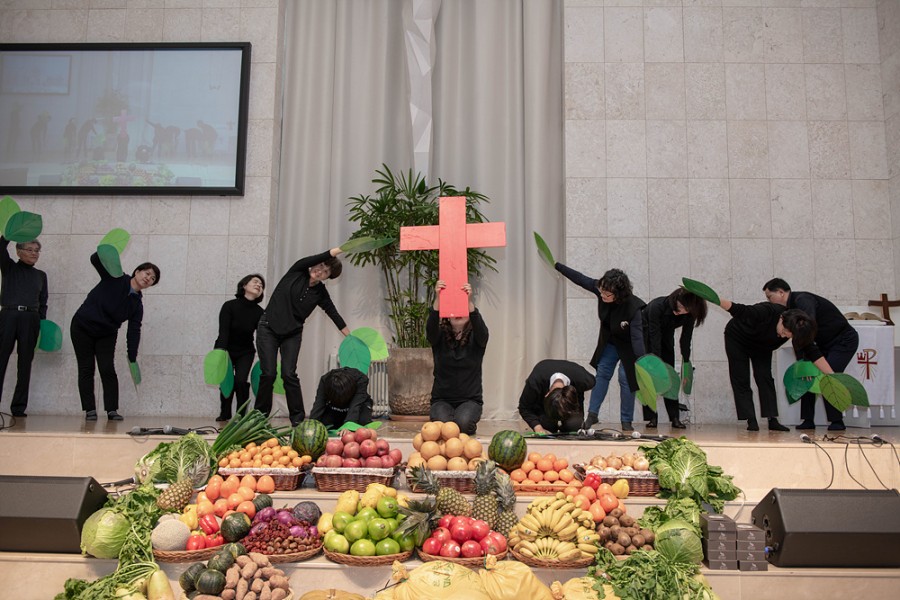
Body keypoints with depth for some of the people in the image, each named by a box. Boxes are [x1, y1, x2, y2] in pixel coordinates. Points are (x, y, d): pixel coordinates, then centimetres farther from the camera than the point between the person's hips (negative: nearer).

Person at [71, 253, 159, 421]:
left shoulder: (137, 305, -5)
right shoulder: (115, 278, -10)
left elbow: (134, 331, -10)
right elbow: (95, 260, -18)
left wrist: (132, 359, -17)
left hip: (107, 335, 2)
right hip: (82, 328, -2)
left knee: (108, 369, -8)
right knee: (86, 369, -1)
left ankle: (112, 410, 1)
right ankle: (90, 410, 4)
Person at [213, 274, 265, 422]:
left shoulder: (259, 312, -11)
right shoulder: (229, 306, -18)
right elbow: (223, 332, -26)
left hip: (245, 353, 1)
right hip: (226, 350, -1)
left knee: (241, 381, -17)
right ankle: (225, 414, 18)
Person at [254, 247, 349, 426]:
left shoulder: (320, 293, 1)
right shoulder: (296, 272, -6)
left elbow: (333, 313, 4)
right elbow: (310, 260, -23)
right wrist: (336, 251, -29)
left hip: (293, 333, 1)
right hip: (268, 328, -1)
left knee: (289, 374, -11)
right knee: (268, 373, -8)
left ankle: (298, 418, -3)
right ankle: (260, 415, 7)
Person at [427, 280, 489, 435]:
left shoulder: (476, 338, 0)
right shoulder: (439, 337, 1)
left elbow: (480, 327, -23)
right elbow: (431, 327, -21)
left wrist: (469, 302, -39)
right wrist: (437, 299, -38)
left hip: (470, 399, 0)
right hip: (442, 399, 0)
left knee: (462, 423, -31)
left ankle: (472, 424, 5)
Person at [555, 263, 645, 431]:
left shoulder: (633, 308, -38)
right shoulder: (600, 290, -24)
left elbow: (637, 337, -41)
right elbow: (580, 279, -9)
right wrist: (557, 265, -1)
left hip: (627, 346, -5)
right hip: (609, 342, 5)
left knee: (626, 378, -9)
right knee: (602, 372, 5)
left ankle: (626, 421, 4)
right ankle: (592, 414, 10)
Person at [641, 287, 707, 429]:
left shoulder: (690, 314, -25)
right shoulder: (657, 306, -37)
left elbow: (685, 340, -18)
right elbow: (654, 337, -36)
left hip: (666, 338, 3)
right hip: (646, 333, -3)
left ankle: (675, 418, -3)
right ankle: (651, 418, -8)